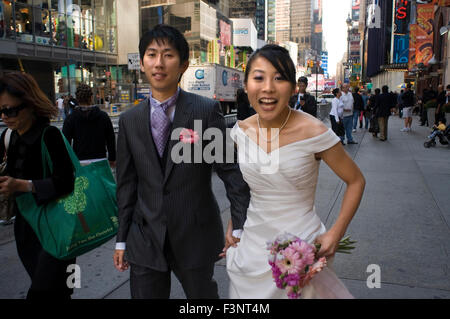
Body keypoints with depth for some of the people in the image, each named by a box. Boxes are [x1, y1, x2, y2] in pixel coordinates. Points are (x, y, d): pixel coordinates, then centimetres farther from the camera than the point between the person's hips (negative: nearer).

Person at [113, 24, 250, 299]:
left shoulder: (207, 110, -8)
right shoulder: (129, 121, 2)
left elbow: (231, 170, -7)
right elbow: (127, 184, 6)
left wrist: (241, 228, -9)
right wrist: (121, 239, 8)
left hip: (196, 237, -2)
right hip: (144, 242, 3)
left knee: (204, 294, 16)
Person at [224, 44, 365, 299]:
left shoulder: (313, 132, -19)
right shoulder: (242, 131, -6)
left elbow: (356, 181, -7)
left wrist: (335, 234, -14)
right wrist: (231, 228, 8)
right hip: (251, 246, 4)